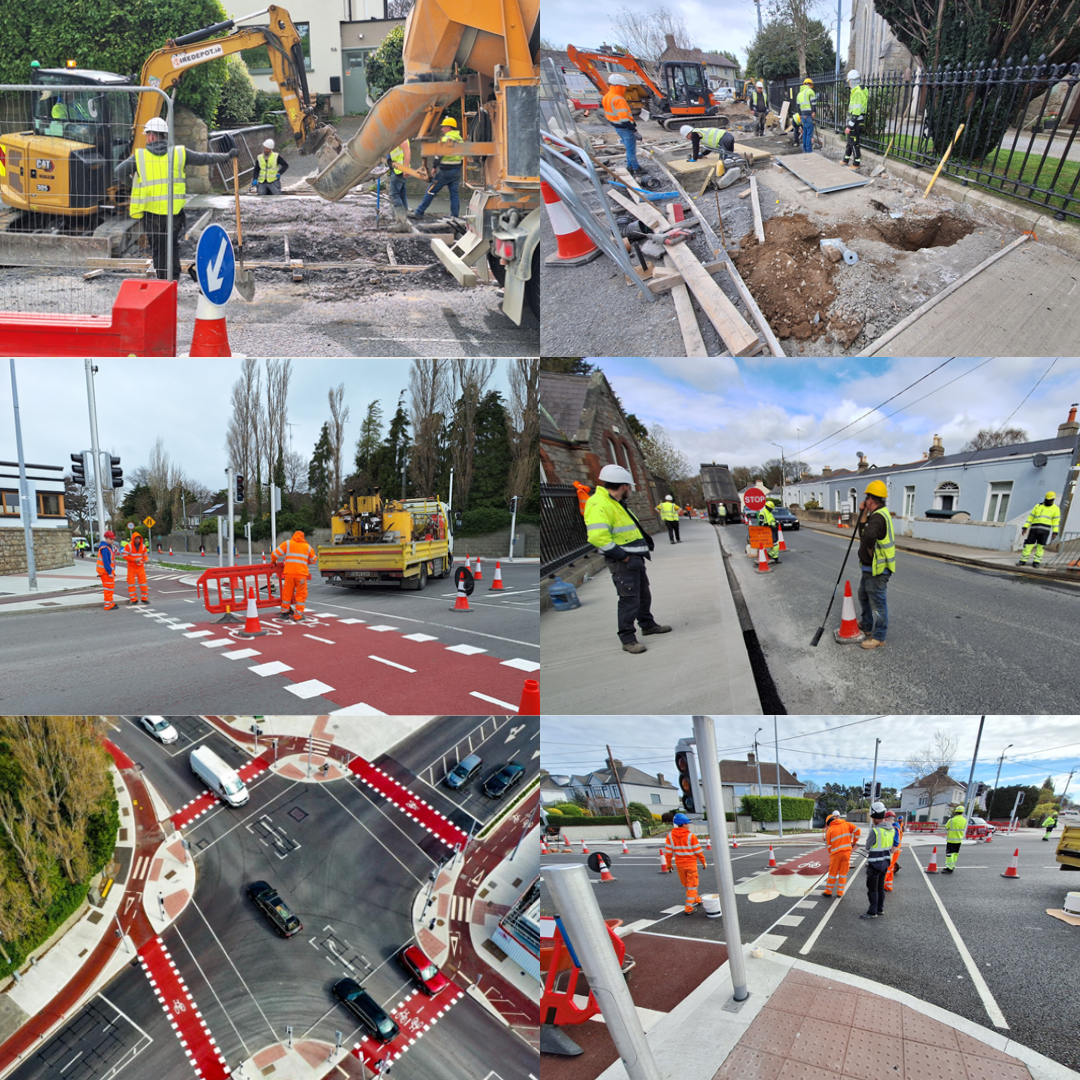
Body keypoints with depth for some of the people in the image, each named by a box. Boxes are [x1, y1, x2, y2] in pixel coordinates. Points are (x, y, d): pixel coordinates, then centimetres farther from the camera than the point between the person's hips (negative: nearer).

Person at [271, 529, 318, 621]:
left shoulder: (288, 543, 9)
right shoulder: (307, 546, 14)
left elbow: (276, 553, 5)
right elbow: (313, 560, 24)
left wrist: (273, 561, 24)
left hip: (289, 572, 1)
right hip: (301, 573, 0)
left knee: (287, 592, 13)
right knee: (301, 594, 6)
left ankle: (284, 612, 25)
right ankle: (298, 616, 4)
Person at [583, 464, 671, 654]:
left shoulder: (616, 503, 14)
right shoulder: (599, 505, -21)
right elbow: (597, 536, -32)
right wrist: (623, 556, -25)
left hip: (635, 558, 10)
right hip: (622, 562, -10)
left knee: (644, 594, 22)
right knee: (629, 599, -6)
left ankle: (648, 624, 41)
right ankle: (628, 639, 4)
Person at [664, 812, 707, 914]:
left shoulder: (670, 836, -6)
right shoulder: (691, 836, -15)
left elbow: (668, 851, -3)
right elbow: (698, 851, -9)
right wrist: (703, 862, 6)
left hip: (679, 864, 4)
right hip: (691, 864, -4)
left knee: (686, 885, 22)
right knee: (691, 886, 7)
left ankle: (696, 900, 39)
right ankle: (688, 908, 4)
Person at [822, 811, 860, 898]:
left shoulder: (829, 830, 1)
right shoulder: (846, 824, 4)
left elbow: (829, 846, 4)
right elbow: (857, 830, -4)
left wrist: (830, 858, 15)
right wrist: (854, 842, 7)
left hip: (836, 854, -2)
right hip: (847, 852, 2)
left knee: (832, 874, 9)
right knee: (843, 873, 11)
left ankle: (828, 891, 17)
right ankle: (840, 893, 15)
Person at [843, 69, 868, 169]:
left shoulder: (857, 92, -20)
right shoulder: (861, 89, 12)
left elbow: (856, 112, -25)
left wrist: (849, 126, -24)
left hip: (855, 122, -10)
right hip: (857, 122, 10)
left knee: (854, 143, -1)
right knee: (850, 141, 21)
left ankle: (856, 164, 6)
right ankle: (845, 160, 34)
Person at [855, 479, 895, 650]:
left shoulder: (878, 517, -24)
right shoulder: (879, 514, 10)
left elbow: (869, 536, -43)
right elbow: (863, 532, 14)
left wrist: (871, 552, -25)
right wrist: (864, 513, 6)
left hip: (877, 570, -11)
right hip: (869, 568, 11)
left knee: (878, 604, 0)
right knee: (863, 596, 26)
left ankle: (879, 638, 10)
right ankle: (867, 626, 42)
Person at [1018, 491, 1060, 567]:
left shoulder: (1055, 509, 6)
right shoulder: (1038, 506, 13)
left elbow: (1056, 521, 1)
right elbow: (1030, 517, 11)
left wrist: (1055, 533, -6)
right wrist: (1025, 528, 5)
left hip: (1045, 530, -2)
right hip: (1035, 528, 2)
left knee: (1040, 546, -3)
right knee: (1029, 544, -1)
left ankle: (1036, 562, 6)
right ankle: (1023, 561, 4)